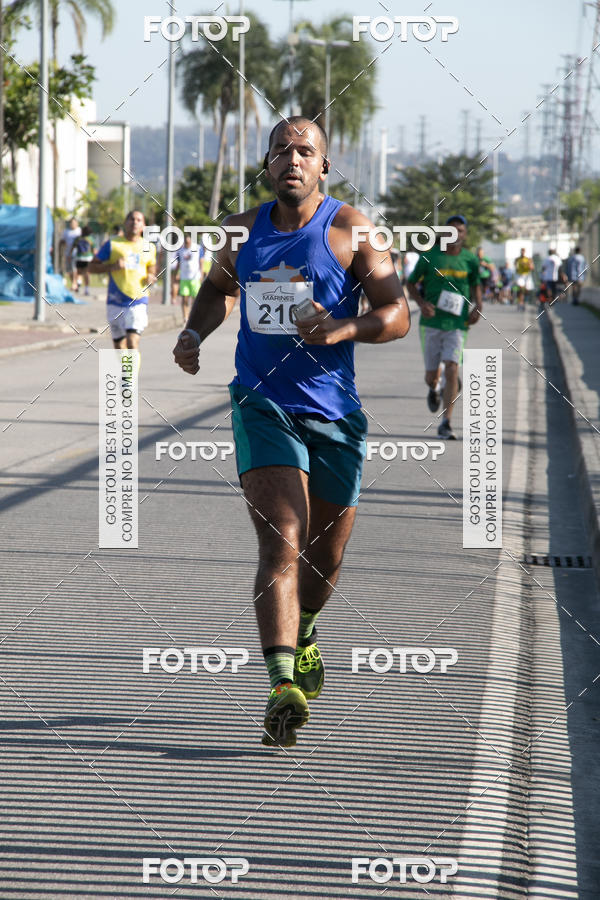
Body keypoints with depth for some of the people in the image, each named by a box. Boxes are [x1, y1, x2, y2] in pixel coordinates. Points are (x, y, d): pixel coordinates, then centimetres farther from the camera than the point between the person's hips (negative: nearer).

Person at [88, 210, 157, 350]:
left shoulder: (149, 248, 10)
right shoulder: (112, 244, 2)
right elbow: (91, 267, 3)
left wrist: (151, 277, 3)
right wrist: (112, 267, -14)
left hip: (138, 302, 0)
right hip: (116, 303, 0)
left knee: (133, 344, -17)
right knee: (119, 347, 7)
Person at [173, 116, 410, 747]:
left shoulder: (350, 229, -3)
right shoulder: (242, 231, 6)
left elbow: (397, 314, -5)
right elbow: (218, 288, 27)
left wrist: (340, 329, -23)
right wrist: (195, 333, 7)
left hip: (334, 411, 0)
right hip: (262, 405, 0)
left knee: (325, 554, 15)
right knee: (282, 545, -19)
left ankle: (303, 635, 47)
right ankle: (282, 685, -29)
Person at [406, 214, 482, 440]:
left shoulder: (470, 260, 3)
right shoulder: (429, 257, -2)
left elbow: (475, 284, 20)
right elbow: (411, 283, 7)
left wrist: (477, 306, 2)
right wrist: (421, 303, -12)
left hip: (457, 324, 0)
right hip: (432, 322, 0)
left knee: (451, 370, -15)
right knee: (431, 375, 7)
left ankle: (446, 424, -10)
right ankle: (434, 388, 47)